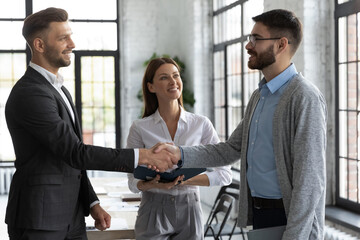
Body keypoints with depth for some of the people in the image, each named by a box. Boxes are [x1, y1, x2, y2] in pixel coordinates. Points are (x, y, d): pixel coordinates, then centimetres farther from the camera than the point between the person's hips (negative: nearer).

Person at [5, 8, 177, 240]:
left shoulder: (57, 90, 14)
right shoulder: (29, 94, -17)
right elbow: (75, 153, -22)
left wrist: (92, 203, 11)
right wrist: (141, 156, -22)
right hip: (39, 220, -9)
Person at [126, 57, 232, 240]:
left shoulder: (201, 124, -1)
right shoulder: (139, 128, -2)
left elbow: (225, 174, -2)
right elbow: (133, 182, 1)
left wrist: (186, 180, -14)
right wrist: (154, 184, -20)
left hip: (189, 210, 1)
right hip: (154, 211, -1)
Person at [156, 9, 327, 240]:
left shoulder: (305, 99, -16)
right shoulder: (259, 96, 12)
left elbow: (310, 180, -20)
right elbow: (230, 150, 12)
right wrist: (180, 154, -1)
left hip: (289, 220, -8)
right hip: (258, 213, 8)